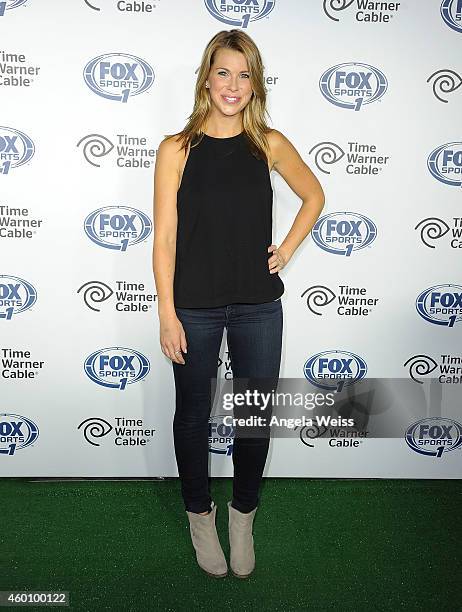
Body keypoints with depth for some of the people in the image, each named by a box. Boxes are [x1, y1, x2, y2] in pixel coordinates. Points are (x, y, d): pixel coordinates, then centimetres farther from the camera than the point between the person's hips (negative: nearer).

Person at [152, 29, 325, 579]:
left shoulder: (270, 144, 1)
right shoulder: (177, 148, -5)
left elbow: (314, 196, 17)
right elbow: (164, 238, -6)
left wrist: (287, 249, 3)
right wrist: (167, 315, -9)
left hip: (258, 306, 2)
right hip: (194, 307, -1)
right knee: (193, 415, 13)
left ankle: (243, 515, 37)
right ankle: (199, 514, 38)